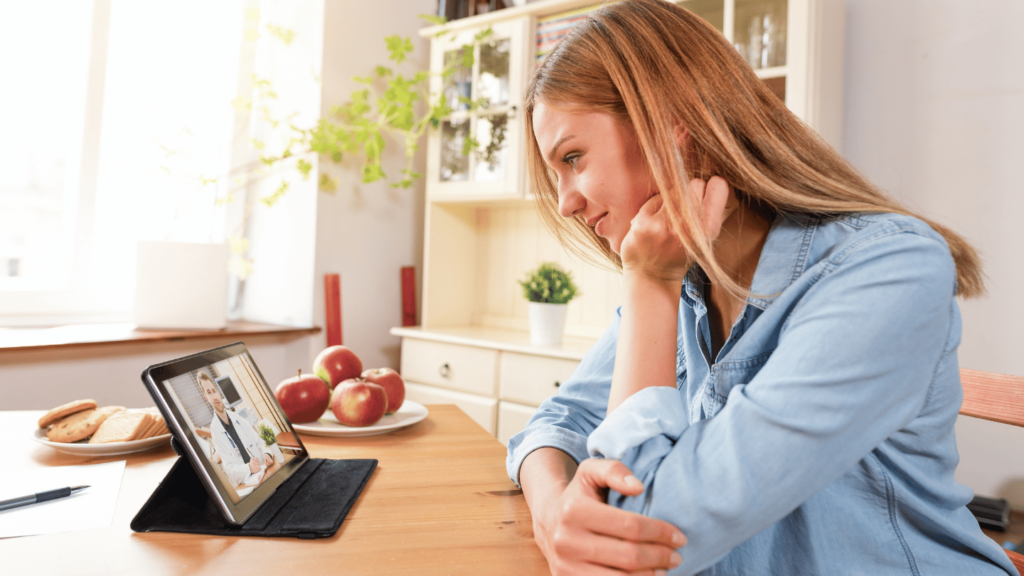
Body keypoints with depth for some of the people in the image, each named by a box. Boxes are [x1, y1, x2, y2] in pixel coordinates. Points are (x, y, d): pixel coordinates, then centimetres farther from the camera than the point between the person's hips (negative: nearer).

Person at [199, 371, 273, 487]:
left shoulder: (238, 419, 8)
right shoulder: (214, 431, -6)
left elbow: (259, 442, 13)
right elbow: (229, 468, -8)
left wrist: (266, 453, -8)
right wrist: (249, 468, -26)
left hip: (263, 471, 5)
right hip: (245, 483, -5)